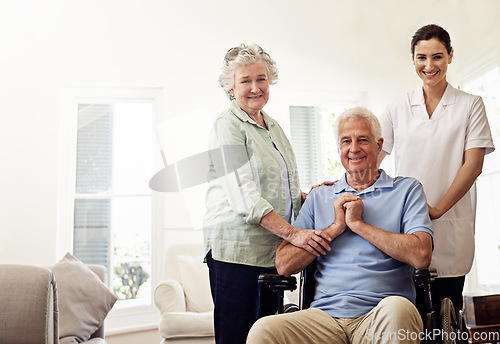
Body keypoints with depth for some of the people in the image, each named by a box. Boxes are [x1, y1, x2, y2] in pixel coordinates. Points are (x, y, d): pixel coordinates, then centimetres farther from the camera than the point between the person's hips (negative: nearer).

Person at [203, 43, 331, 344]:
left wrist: (308, 196, 5)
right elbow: (243, 196, -18)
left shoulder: (273, 127, 18)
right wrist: (292, 233, -25)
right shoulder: (228, 127, -6)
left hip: (272, 249, 8)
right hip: (236, 248, -7)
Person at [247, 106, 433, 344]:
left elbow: (421, 256, -6)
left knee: (397, 308, -37)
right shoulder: (319, 197, 19)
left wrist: (358, 224, -3)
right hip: (325, 314, 1)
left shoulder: (407, 189, 12)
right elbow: (284, 265, 9)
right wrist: (336, 227, 0)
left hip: (379, 316, 0)